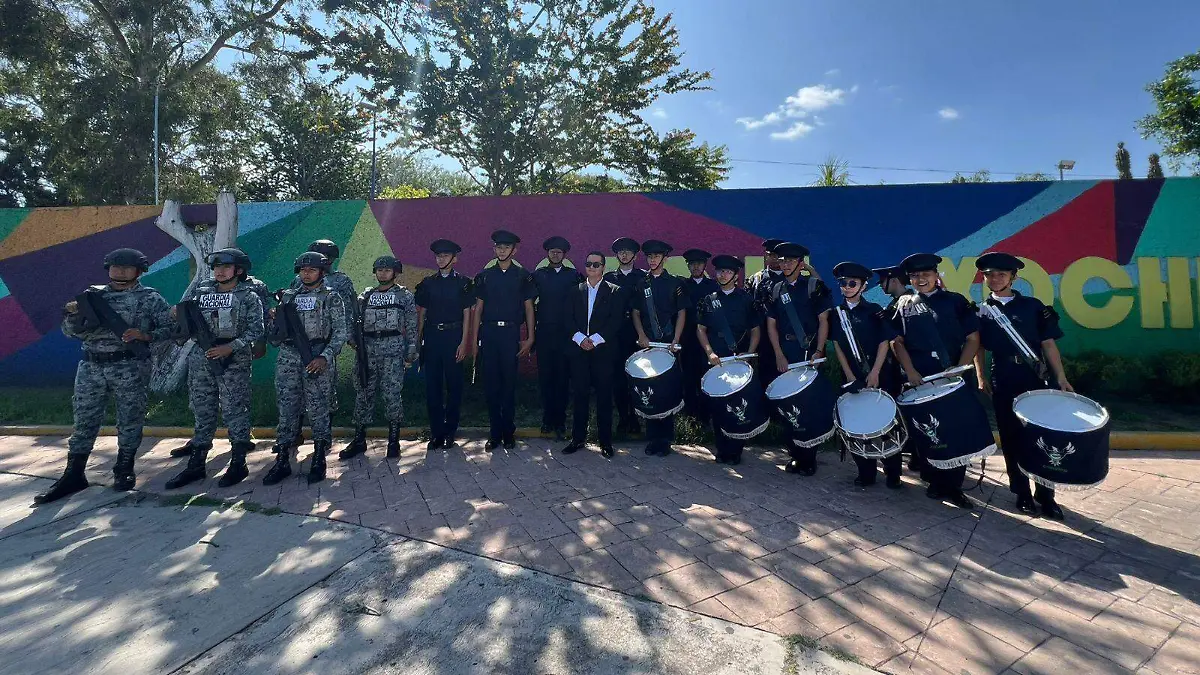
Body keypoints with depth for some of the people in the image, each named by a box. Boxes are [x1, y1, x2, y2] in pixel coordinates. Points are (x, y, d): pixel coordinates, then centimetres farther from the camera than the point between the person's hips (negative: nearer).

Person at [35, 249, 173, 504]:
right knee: (84, 420, 7)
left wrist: (144, 335, -16)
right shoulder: (93, 295, 11)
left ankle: (124, 470, 17)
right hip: (91, 366, 3)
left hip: (130, 368, -3)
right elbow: (71, 332, 10)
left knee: (130, 419, 3)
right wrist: (72, 314, -11)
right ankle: (73, 475, 14)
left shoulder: (150, 298, 2)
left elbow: (169, 326, -1)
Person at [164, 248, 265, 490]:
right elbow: (185, 321, 18)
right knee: (202, 412, 10)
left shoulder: (249, 296, -1)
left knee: (234, 411, 0)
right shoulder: (200, 291, 13)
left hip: (234, 362, -5)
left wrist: (230, 347, -18)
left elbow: (256, 331, -8)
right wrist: (178, 315, -5)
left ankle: (238, 463, 10)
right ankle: (195, 465, 19)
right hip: (200, 359, 5)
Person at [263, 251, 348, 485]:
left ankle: (318, 461, 10)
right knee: (286, 409, 6)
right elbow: (277, 332, 21)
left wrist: (325, 357, -15)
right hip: (287, 358, 4)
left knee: (318, 409, 0)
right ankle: (282, 461, 14)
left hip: (316, 359, -4)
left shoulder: (331, 298, 3)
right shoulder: (288, 297, 16)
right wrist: (274, 319, -1)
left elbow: (340, 332, -5)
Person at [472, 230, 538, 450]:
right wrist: (474, 338, 4)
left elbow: (528, 307, 5)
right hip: (488, 333, 2)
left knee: (509, 383, 2)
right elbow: (478, 308, 10)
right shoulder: (485, 275, 10)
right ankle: (495, 433, 13)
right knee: (491, 383, 4)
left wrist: (530, 338, -1)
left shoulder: (523, 275, 5)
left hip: (511, 333, -1)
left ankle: (508, 432, 14)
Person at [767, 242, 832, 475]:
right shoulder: (776, 290, 11)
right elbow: (771, 324, 8)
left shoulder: (815, 286, 2)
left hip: (810, 353, -3)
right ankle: (794, 454, 18)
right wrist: (779, 356, -1)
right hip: (785, 356, 3)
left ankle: (808, 459, 9)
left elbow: (823, 320, -2)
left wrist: (819, 351, -12)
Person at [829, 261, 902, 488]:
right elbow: (837, 345, 2)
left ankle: (893, 473, 15)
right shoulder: (837, 313, 6)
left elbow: (885, 342, -5)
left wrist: (875, 374, -13)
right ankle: (866, 473, 15)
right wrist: (850, 376, -5)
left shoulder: (874, 310, -1)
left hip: (880, 375, -2)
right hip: (853, 377, 2)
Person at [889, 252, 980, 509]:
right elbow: (897, 341, 7)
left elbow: (972, 339, 2)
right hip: (918, 380, 1)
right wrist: (910, 371, -6)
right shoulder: (905, 305, 10)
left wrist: (959, 370, -10)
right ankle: (935, 482, 20)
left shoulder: (956, 302, 5)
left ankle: (953, 487, 12)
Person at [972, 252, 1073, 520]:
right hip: (1003, 383, 1)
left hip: (1034, 379, 0)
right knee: (1011, 438, 6)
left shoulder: (1033, 305, 4)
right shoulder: (981, 312, 7)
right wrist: (981, 377, 3)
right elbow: (978, 347, 11)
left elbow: (1048, 343, 2)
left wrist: (1061, 378, -2)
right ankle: (1022, 493, 17)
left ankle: (1046, 494, 13)